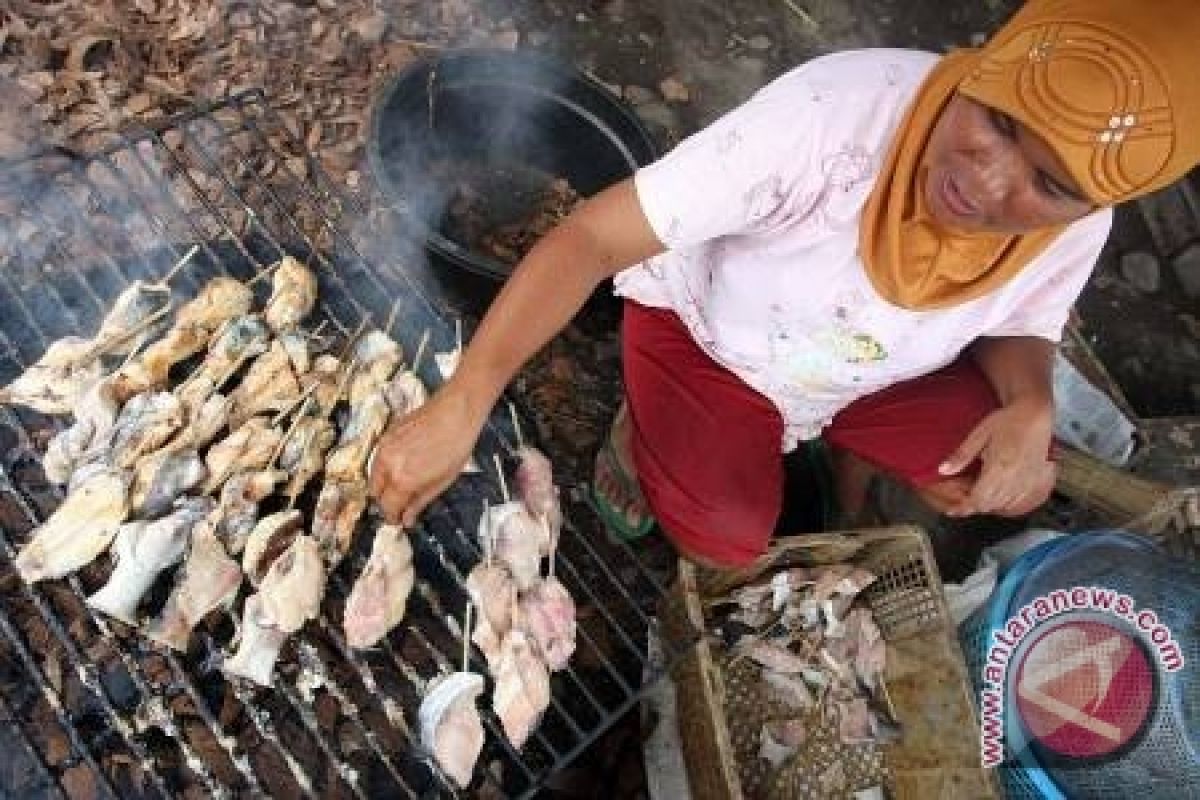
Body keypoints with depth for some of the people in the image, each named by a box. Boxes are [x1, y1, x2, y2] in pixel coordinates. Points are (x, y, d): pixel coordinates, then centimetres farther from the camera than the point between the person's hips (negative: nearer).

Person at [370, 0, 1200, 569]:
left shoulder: (1080, 227, -22)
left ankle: (849, 452, 19)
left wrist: (1031, 406, -24)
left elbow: (1019, 323, 0)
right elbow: (594, 235, -41)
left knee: (1015, 484, -12)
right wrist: (462, 404, -51)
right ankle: (639, 425, 13)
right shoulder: (838, 109, -39)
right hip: (704, 330, -3)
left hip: (877, 370, 4)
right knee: (730, 543, -18)